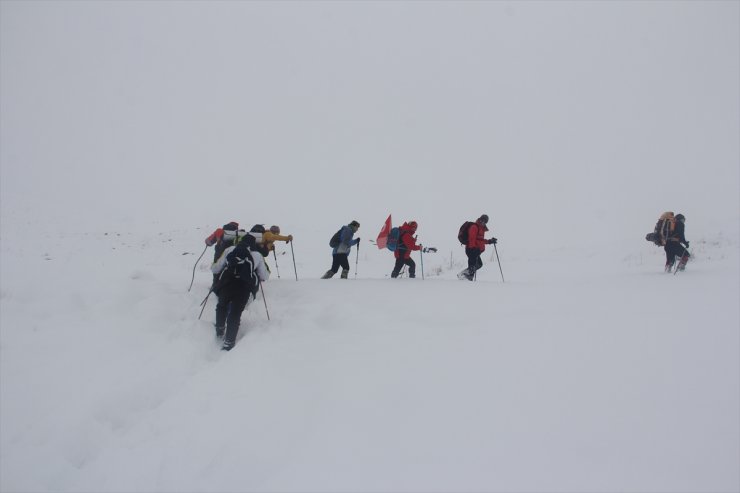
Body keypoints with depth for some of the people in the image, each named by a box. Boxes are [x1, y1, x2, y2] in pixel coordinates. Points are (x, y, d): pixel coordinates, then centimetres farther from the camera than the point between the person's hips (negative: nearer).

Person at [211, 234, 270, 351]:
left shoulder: (230, 250, 19)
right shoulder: (258, 255, 18)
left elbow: (216, 269, 20)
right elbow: (264, 277, 21)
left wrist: (213, 268, 43)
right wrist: (267, 273, 44)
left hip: (226, 283, 1)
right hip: (244, 287, -1)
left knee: (222, 306, 28)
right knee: (235, 313, 8)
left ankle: (220, 330, 42)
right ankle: (229, 342, 5)